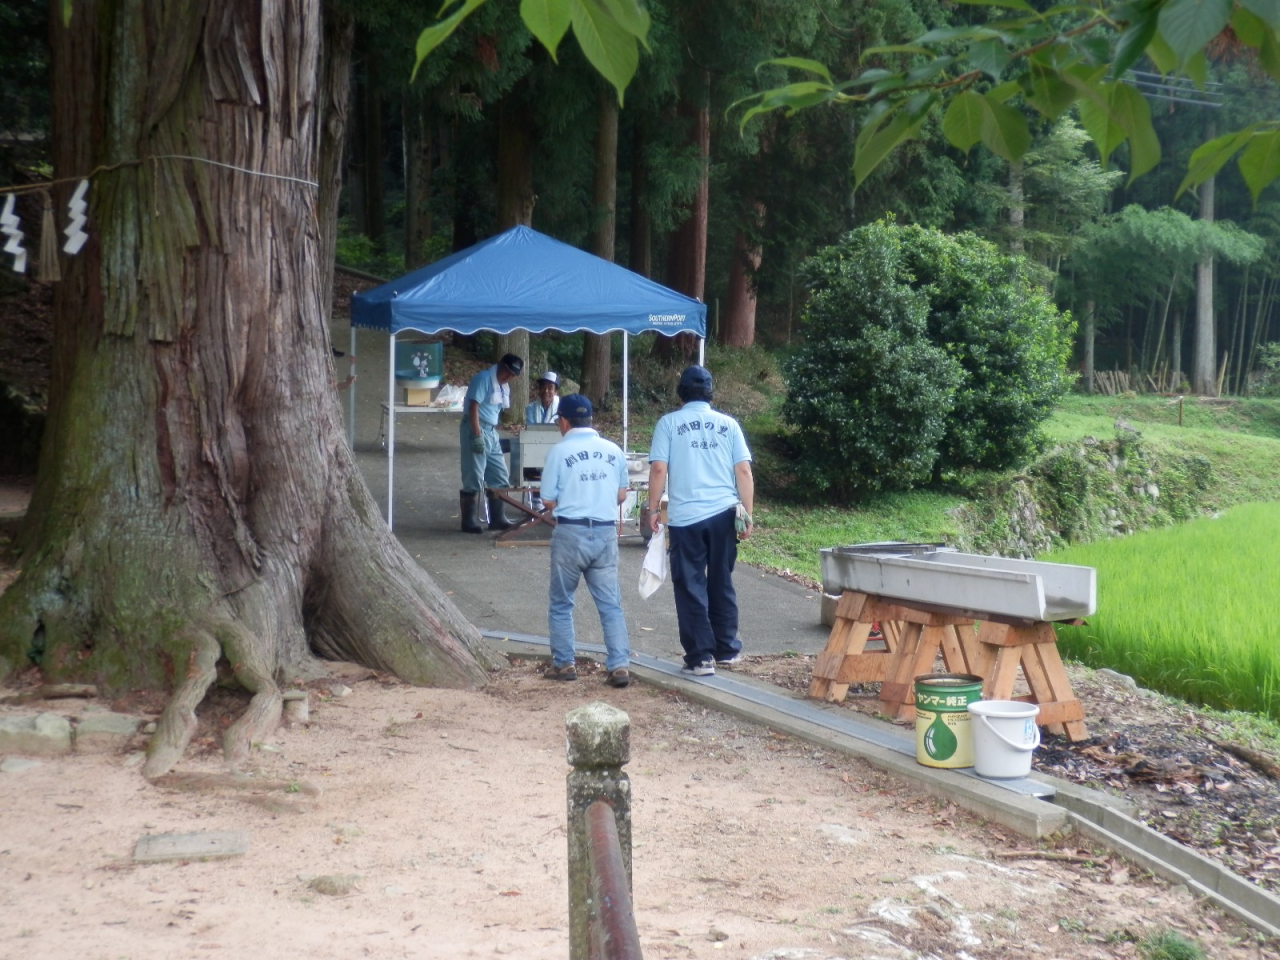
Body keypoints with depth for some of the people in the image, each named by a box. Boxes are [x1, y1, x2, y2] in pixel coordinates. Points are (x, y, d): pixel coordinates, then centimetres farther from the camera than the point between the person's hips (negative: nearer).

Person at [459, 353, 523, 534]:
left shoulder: (504, 386, 16)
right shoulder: (484, 379, -11)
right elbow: (473, 407, -17)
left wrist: (494, 433, 9)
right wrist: (477, 435, -22)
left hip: (491, 432, 9)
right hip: (476, 430, -9)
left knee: (499, 477, 10)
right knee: (474, 479, -6)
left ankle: (497, 519, 17)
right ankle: (469, 521, 1)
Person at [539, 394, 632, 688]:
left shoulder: (560, 451, -8)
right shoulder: (614, 451, 4)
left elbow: (548, 500, -5)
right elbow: (621, 495, 10)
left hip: (570, 533, -3)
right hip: (606, 533, 3)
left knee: (561, 603, 12)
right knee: (610, 603, 5)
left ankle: (564, 664, 15)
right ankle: (619, 666, -3)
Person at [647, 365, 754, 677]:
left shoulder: (669, 423, 1)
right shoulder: (728, 424, 7)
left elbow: (659, 469, -7)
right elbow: (744, 471, 3)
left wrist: (653, 509, 2)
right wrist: (747, 515, 8)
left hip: (685, 516, -3)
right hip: (723, 514, 3)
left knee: (690, 587, 3)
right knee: (722, 584, 15)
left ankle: (701, 657, 1)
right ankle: (727, 650, 22)